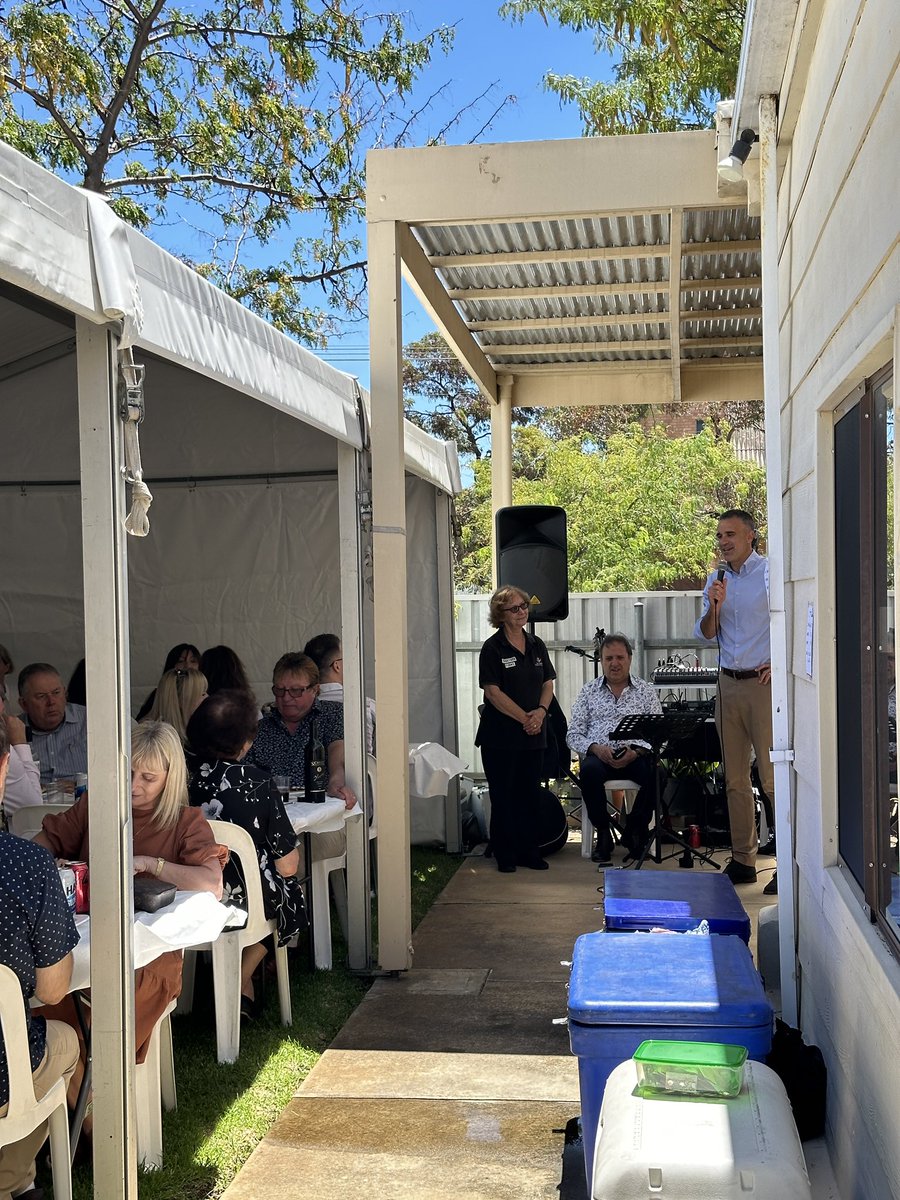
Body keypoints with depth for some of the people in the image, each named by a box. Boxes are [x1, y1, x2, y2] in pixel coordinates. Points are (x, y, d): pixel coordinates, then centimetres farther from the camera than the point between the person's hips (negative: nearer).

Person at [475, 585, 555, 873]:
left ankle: (529, 851, 20)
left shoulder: (536, 645, 10)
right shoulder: (493, 648, -8)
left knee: (530, 793, 10)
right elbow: (493, 692, -13)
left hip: (533, 735, 5)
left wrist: (540, 711, -8)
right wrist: (524, 717, -16)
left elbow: (548, 684, 11)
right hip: (500, 736, -5)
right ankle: (505, 854, 13)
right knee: (503, 795, 3)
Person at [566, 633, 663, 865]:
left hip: (636, 756, 0)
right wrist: (595, 748, -13)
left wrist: (636, 751, -14)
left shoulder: (646, 691, 14)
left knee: (655, 771, -33)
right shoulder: (588, 691, 15)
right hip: (599, 755, 0)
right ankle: (603, 833, -16)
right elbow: (573, 735, 8)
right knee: (589, 771, -36)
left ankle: (635, 829, -8)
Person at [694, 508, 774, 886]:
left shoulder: (771, 573, -5)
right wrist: (713, 606, -7)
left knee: (773, 776, -8)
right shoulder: (717, 579, 13)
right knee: (734, 778, 8)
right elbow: (707, 636, 10)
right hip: (729, 684, 6)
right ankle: (742, 860, 15)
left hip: (764, 682, -6)